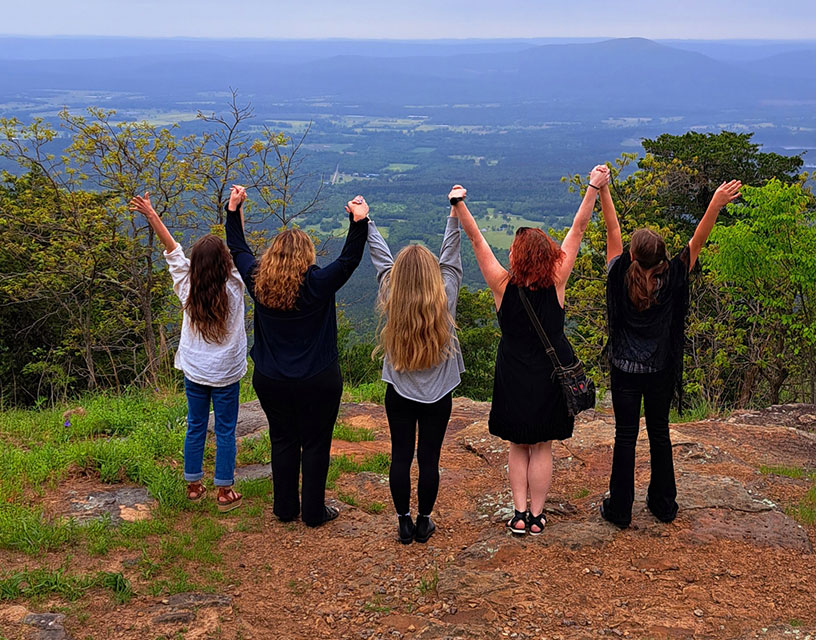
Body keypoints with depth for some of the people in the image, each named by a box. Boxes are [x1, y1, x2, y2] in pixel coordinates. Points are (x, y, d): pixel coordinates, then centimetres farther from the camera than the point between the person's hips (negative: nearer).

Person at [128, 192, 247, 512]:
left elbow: (172, 250, -3)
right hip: (226, 374, -2)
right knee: (225, 431, 7)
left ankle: (193, 486, 26)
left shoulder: (187, 290, -11)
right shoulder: (234, 289, -17)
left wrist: (151, 214, 6)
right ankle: (224, 492, 14)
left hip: (194, 371, 3)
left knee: (195, 427, 15)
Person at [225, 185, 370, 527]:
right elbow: (349, 259, -18)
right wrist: (359, 221, -20)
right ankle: (314, 511, 19)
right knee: (315, 444, 9)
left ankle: (285, 507, 27)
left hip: (270, 381, 4)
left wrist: (233, 209, 15)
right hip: (318, 383, -4)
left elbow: (238, 249, 8)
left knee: (282, 441, 17)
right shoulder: (317, 284, -18)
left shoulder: (258, 282, -6)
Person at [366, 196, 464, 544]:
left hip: (399, 395, 1)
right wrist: (455, 215, 4)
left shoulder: (391, 299, -11)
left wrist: (366, 223, 13)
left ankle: (404, 523, 18)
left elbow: (381, 258, 0)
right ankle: (423, 523, 19)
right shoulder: (444, 300, -13)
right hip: (437, 397, -1)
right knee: (429, 459, 8)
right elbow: (450, 258, -3)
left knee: (400, 457, 9)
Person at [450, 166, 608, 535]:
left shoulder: (503, 286, -14)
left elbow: (476, 239, -12)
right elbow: (577, 231, -8)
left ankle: (519, 514, 13)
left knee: (518, 447, 15)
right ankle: (536, 516, 17)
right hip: (551, 376, 1)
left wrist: (459, 204, -9)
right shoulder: (556, 283, -12)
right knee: (542, 449, 11)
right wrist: (594, 188, -4)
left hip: (514, 377, 0)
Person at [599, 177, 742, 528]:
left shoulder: (620, 278, -15)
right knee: (659, 434, 15)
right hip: (661, 372, 1)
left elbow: (612, 229, -9)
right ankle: (663, 505, 25)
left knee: (625, 436, 6)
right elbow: (697, 242, -9)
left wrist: (602, 189, -1)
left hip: (625, 372, -1)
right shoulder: (672, 280, -14)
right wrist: (716, 203, -9)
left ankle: (619, 509, 13)